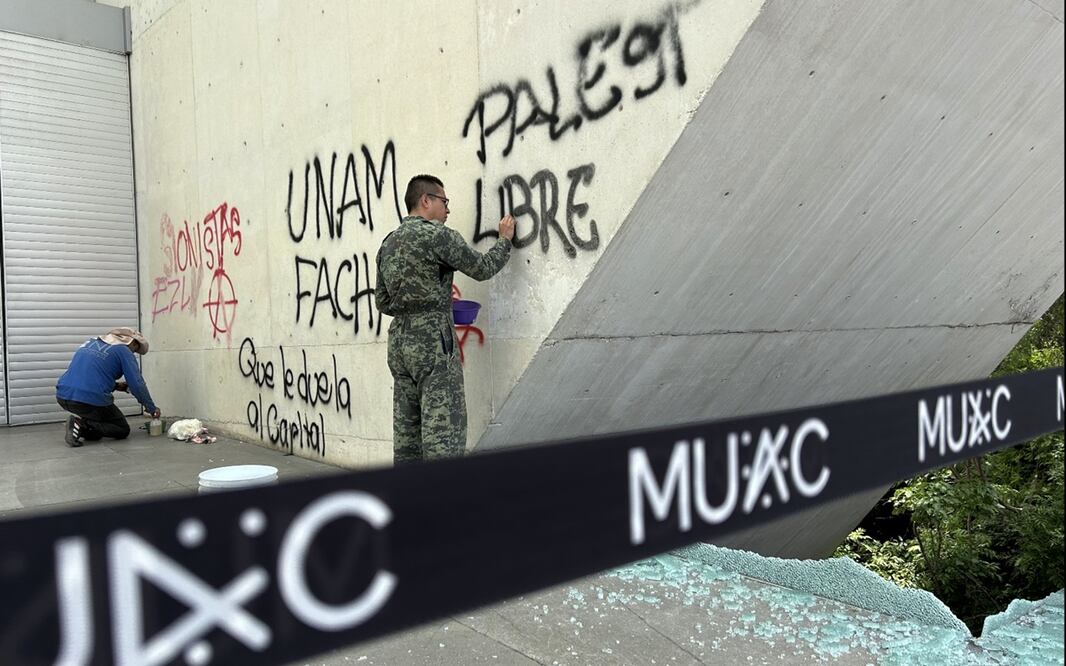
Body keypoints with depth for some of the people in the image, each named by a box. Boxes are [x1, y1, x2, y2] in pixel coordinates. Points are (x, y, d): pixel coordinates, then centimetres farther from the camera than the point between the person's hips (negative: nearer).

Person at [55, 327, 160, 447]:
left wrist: (115, 385, 28)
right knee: (123, 430, 12)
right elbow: (137, 384, -2)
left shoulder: (91, 342, 22)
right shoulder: (123, 351, 2)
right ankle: (83, 423, -10)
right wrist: (152, 409, 8)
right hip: (92, 399, -7)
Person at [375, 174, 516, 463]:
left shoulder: (388, 244, 16)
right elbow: (483, 268, 0)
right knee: (443, 429, -6)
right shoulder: (438, 234, -8)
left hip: (399, 340, 8)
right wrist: (505, 239, 15)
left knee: (406, 429, 10)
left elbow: (382, 301, 17)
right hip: (433, 339, -8)